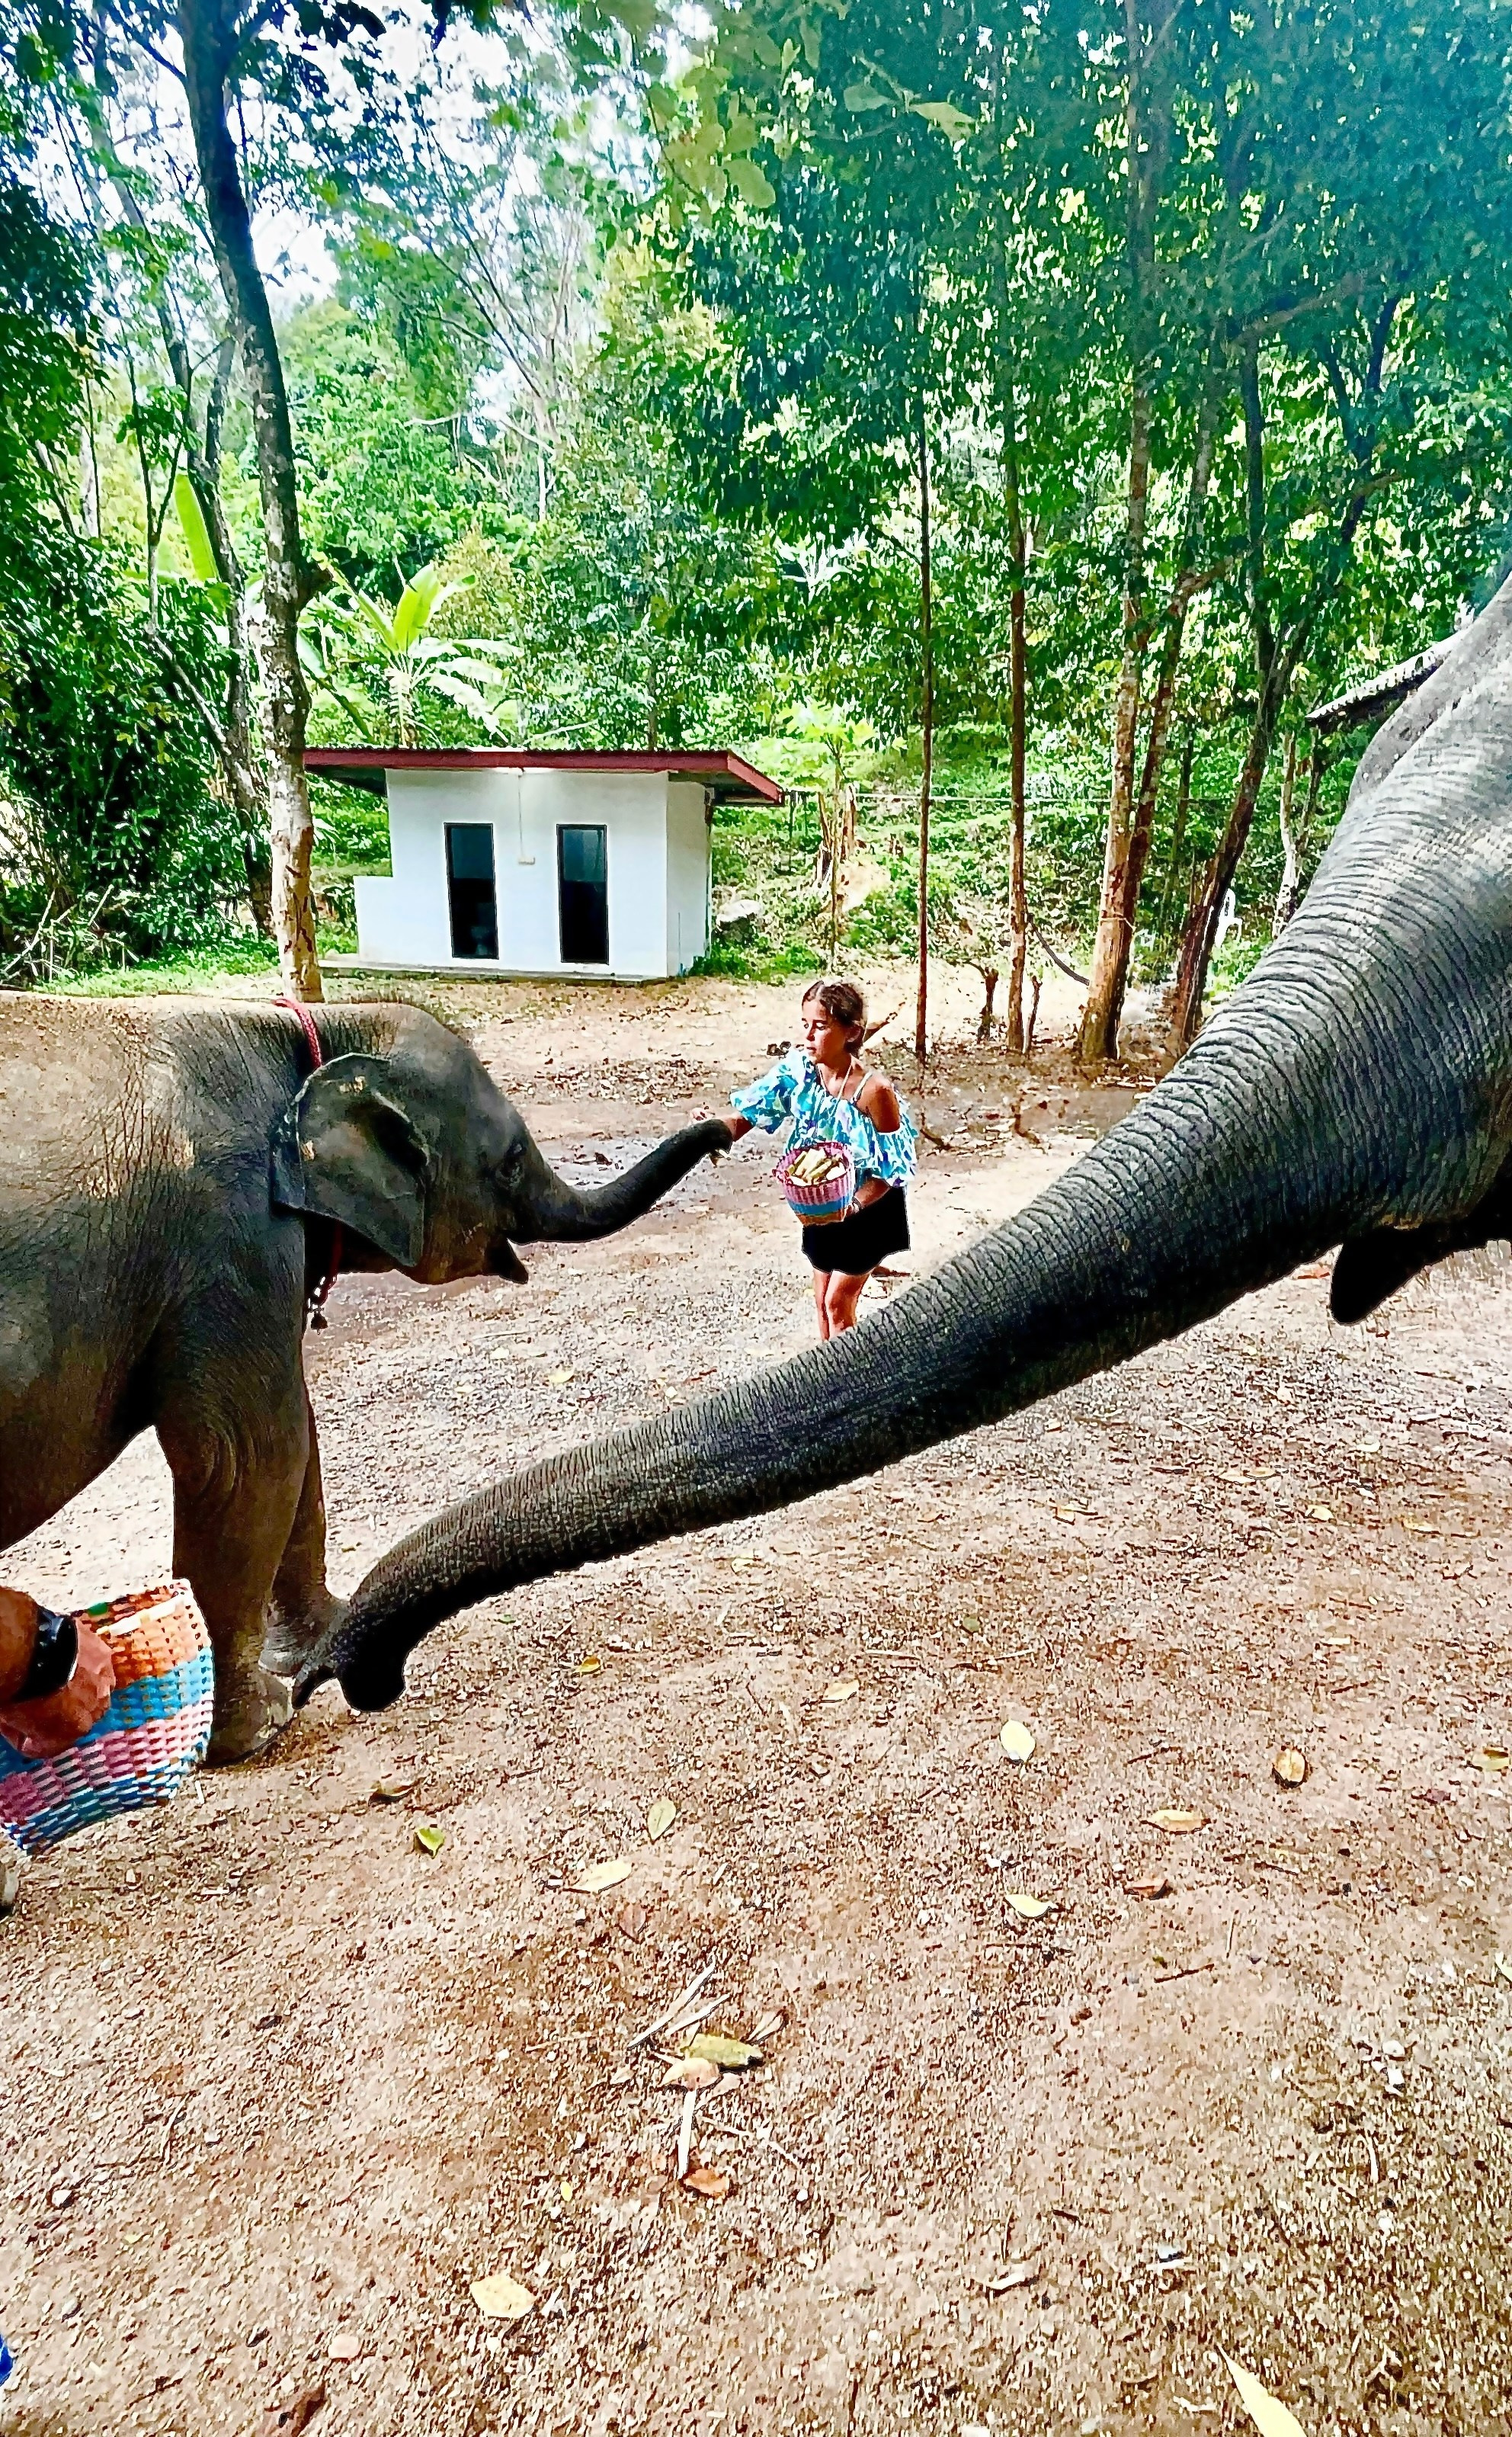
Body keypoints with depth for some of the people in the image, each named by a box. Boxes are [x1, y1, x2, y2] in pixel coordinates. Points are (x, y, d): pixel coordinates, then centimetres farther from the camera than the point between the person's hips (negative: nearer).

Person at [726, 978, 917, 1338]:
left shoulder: (873, 1090, -30)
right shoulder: (799, 1069, -16)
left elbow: (892, 1169, -22)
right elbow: (753, 1109, -13)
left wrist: (854, 1205, -36)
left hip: (870, 1209, -5)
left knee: (838, 1301, 1)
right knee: (822, 1299, 16)